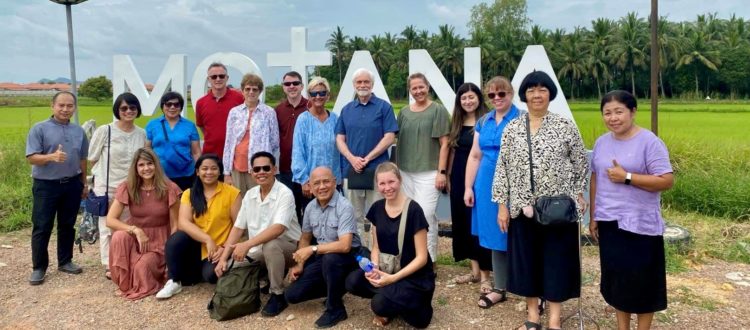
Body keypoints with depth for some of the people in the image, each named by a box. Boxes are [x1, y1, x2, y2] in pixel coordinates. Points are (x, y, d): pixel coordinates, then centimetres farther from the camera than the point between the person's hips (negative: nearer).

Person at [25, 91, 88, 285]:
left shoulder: (79, 131, 7)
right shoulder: (39, 129, -6)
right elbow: (31, 158, -12)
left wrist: (84, 183, 15)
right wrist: (52, 156, -29)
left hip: (72, 184, 4)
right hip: (46, 185, -4)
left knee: (67, 225, 12)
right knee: (42, 228, 1)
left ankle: (65, 261, 24)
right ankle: (39, 267, 10)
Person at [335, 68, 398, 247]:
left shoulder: (384, 107, 0)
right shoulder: (346, 109, 12)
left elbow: (389, 137, -7)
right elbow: (340, 139, 9)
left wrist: (367, 159, -13)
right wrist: (352, 159, -9)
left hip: (377, 170, -4)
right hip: (351, 170, 4)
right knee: (355, 217, 10)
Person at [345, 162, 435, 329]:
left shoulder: (413, 210, -17)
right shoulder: (377, 208, 0)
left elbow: (422, 257, -15)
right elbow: (376, 247, 9)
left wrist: (393, 278, -23)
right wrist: (374, 269, -11)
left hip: (415, 277, -6)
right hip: (388, 270, 6)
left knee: (380, 304, -29)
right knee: (353, 282, -20)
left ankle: (415, 305, 3)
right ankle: (391, 301, 5)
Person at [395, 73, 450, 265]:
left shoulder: (438, 110, -2)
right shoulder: (404, 112, 12)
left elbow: (444, 144, -5)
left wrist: (442, 172, -10)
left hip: (429, 172, -5)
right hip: (406, 172, 5)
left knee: (426, 214, -10)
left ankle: (429, 258, 3)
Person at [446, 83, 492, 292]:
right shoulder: (457, 122, 11)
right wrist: (448, 175, 13)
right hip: (459, 177, 7)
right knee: (463, 223, 11)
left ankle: (485, 275, 7)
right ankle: (475, 270, 24)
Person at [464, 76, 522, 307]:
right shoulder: (483, 122, 10)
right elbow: (475, 156, 12)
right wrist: (468, 187, 8)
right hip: (487, 185, 5)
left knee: (509, 234, 2)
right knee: (495, 235, 12)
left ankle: (500, 287, 16)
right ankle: (499, 285, 23)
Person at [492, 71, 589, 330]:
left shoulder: (566, 126, -1)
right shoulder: (512, 128, 3)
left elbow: (580, 163, 5)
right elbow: (502, 168, 2)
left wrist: (579, 195, -1)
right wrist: (502, 204, -1)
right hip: (522, 207, 2)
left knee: (557, 258, 5)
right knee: (526, 258, 9)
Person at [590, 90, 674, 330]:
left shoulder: (649, 142, -12)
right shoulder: (601, 142, 6)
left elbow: (667, 181, -16)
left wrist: (626, 177, -20)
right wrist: (593, 217, 10)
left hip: (640, 225, -5)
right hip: (609, 222, 5)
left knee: (642, 281, 5)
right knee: (617, 279, 14)